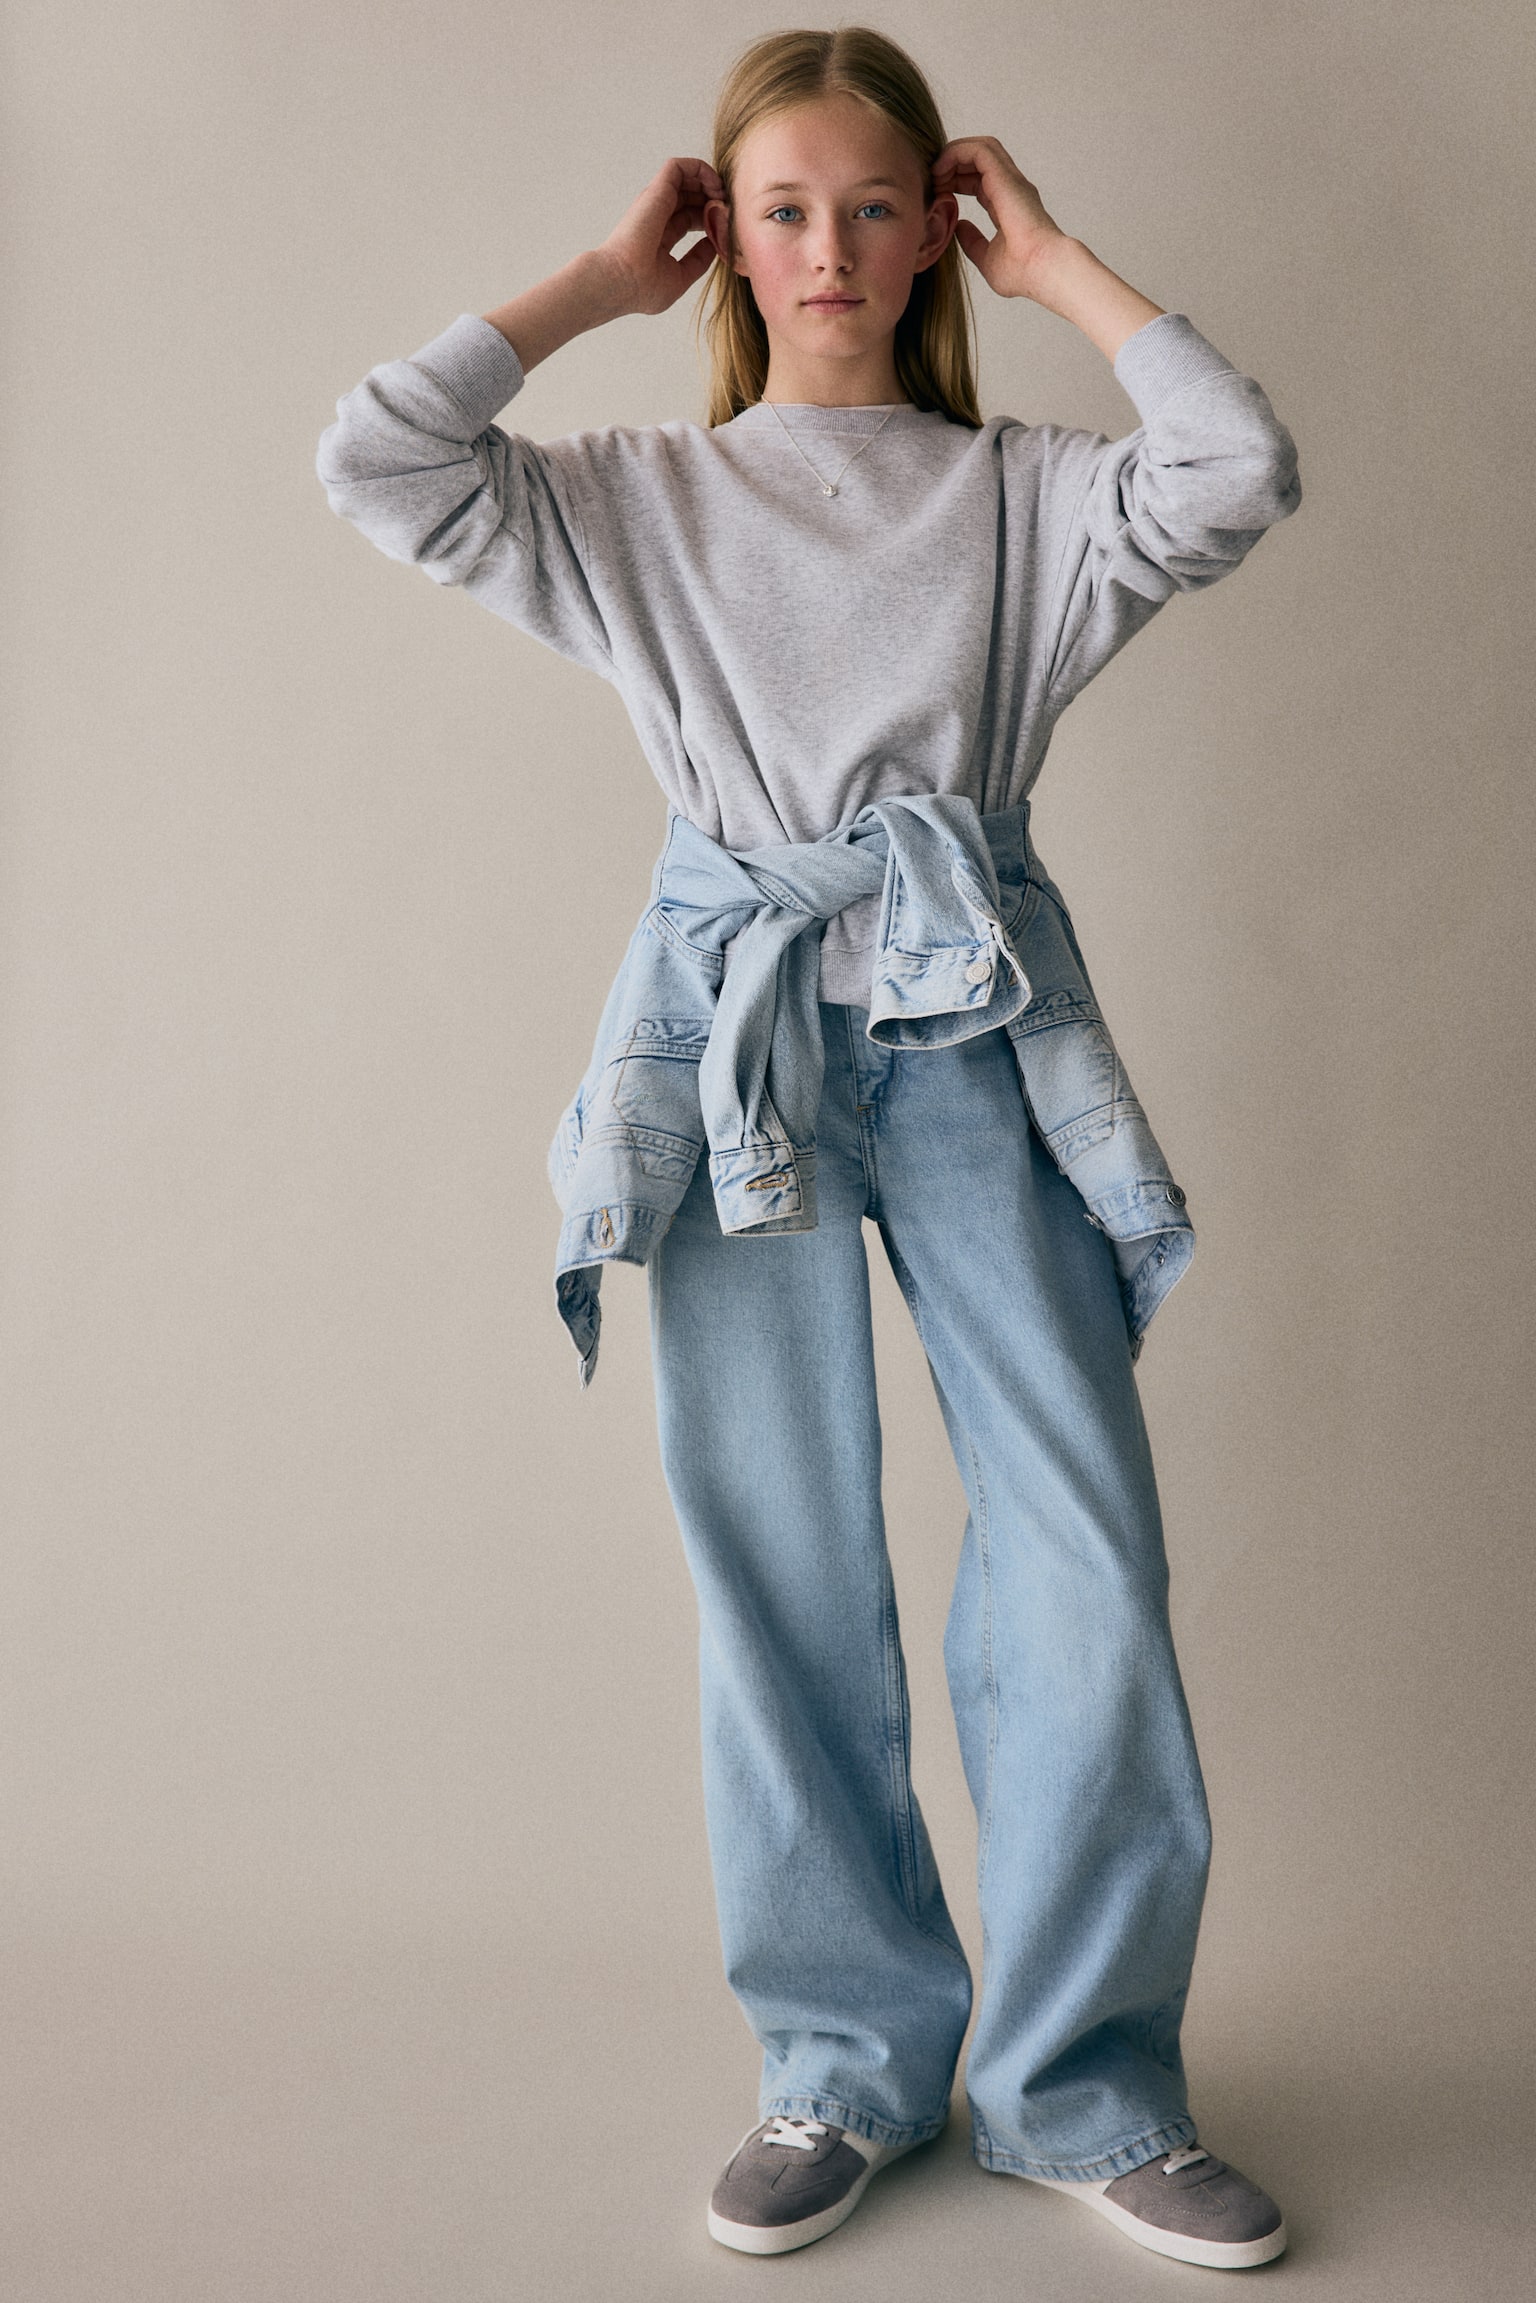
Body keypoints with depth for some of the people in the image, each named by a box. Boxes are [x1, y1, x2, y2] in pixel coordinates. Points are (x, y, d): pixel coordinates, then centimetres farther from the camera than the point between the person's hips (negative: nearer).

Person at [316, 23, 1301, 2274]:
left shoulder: (1021, 495, 12)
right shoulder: (640, 499, 14)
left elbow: (1240, 472, -6)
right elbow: (373, 459, 2)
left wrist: (1054, 264, 5)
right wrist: (594, 288, 9)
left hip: (977, 1038, 0)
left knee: (1090, 1556, -6)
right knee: (782, 1577, 3)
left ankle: (1080, 2085, 10)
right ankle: (850, 2059, 19)